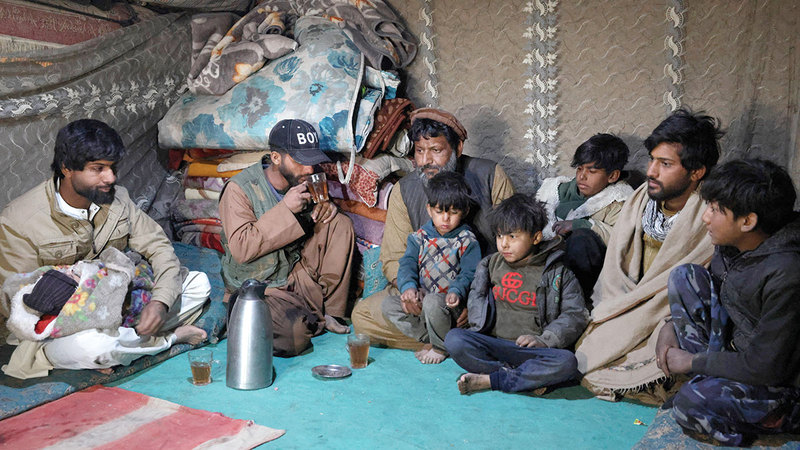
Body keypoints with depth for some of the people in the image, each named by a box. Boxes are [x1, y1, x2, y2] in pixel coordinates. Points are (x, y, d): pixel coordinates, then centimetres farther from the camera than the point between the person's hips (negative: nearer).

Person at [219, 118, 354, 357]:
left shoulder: (302, 183, 1)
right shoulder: (239, 189, -16)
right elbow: (241, 249, -24)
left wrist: (323, 208, -8)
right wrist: (285, 209, -28)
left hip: (298, 274, 6)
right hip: (257, 287, -6)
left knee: (339, 224, -11)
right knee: (294, 336, -34)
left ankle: (332, 312, -7)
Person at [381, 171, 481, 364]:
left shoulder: (467, 241, -1)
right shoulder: (419, 237, 9)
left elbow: (469, 273, -8)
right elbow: (408, 264, 1)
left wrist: (456, 291, -29)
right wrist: (408, 287, -20)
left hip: (449, 303, -5)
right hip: (420, 299, 5)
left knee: (432, 302, -37)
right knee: (389, 304, -14)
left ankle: (441, 347, -8)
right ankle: (430, 340, -10)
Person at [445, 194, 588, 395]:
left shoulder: (557, 273, 5)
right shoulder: (491, 264, 15)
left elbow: (576, 314, 2)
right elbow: (476, 296, 21)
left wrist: (544, 340, -12)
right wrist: (479, 326, 2)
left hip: (531, 350, -2)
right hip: (491, 343, 2)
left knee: (566, 362, -33)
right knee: (454, 338, -27)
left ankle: (488, 380, -28)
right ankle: (530, 377, -29)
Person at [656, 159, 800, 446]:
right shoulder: (731, 245, -7)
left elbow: (766, 367, -28)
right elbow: (716, 292, 14)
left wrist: (691, 362, -17)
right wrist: (671, 327, -2)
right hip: (739, 349, 8)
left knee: (690, 405, -27)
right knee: (685, 275, -6)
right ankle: (710, 377, -3)